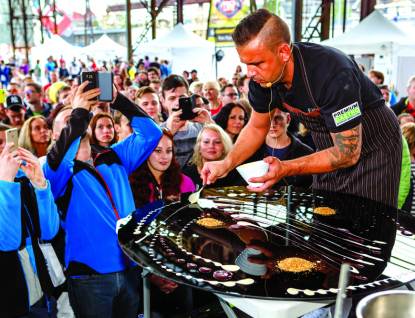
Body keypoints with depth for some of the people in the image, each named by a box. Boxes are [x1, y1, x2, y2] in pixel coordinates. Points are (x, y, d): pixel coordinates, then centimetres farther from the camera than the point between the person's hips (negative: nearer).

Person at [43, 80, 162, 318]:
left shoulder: (113, 157, 9)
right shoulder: (58, 169, -2)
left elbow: (150, 133, 3)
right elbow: (58, 161, -26)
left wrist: (118, 100, -7)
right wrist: (79, 111, -26)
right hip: (90, 275, -4)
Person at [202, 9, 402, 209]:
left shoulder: (334, 75, -36)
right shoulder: (261, 78, -16)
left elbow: (348, 153, -31)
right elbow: (256, 128, 0)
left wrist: (285, 169, -41)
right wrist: (227, 164, -16)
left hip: (374, 144, -5)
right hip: (332, 148, 6)